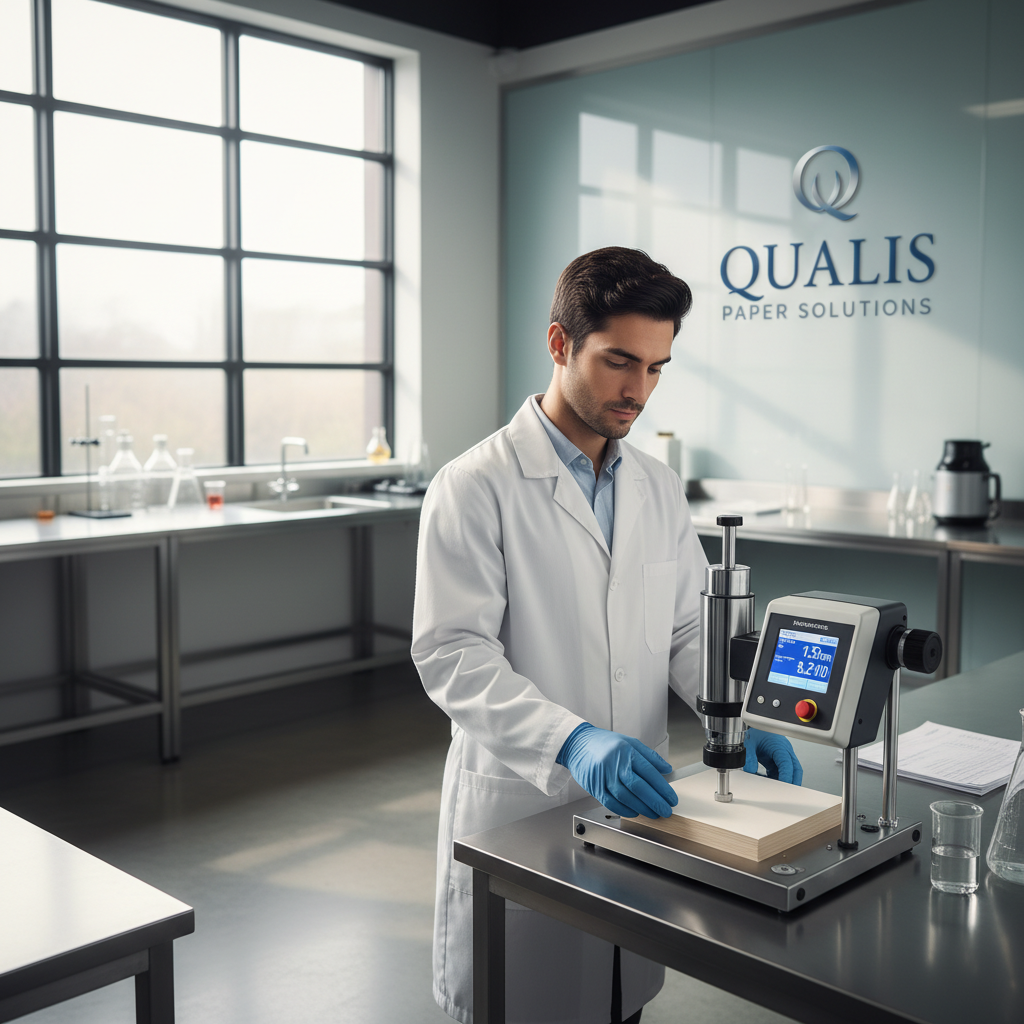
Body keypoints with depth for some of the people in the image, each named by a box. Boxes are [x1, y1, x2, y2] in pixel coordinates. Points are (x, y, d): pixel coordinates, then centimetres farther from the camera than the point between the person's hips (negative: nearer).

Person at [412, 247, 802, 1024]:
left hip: (635, 806, 5)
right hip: (520, 810, -5)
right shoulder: (476, 488, -11)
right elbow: (452, 655, -17)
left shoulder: (660, 488, 8)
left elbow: (689, 631, 11)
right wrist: (571, 741, -30)